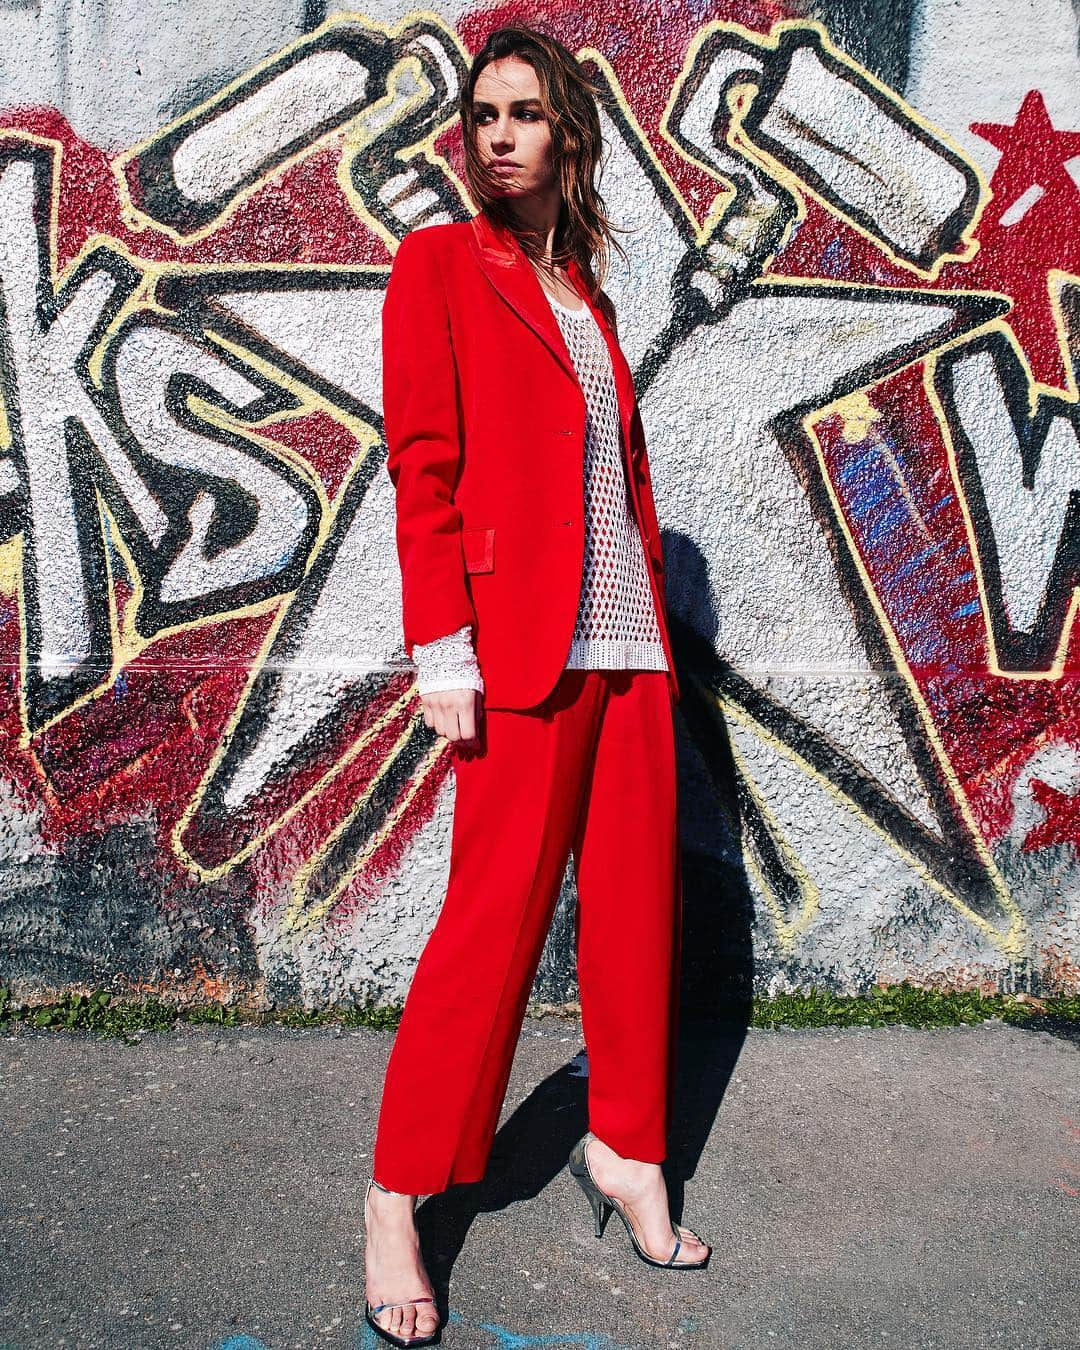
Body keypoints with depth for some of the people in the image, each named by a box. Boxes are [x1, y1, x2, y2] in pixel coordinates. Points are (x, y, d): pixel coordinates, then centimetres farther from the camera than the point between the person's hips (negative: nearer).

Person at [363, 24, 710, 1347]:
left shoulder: (587, 295, 21)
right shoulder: (438, 262, 4)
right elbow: (421, 463, -7)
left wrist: (654, 625, 13)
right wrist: (442, 648, -15)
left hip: (626, 643, 7)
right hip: (521, 642, -6)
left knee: (638, 901, 9)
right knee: (494, 916, -5)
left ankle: (624, 1149, 27)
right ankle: (395, 1202, 12)